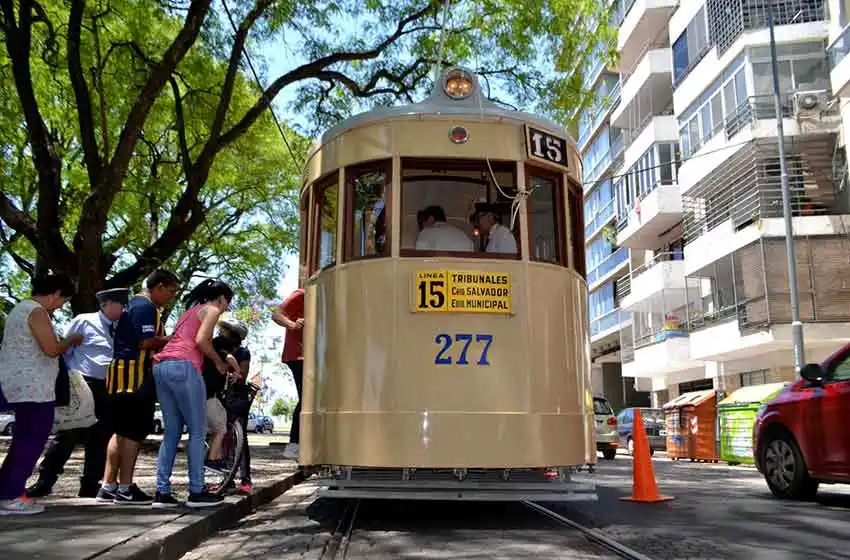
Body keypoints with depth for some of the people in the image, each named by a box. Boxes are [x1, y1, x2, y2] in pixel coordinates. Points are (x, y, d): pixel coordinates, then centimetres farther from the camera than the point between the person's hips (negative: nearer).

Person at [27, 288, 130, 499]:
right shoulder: (84, 321, -2)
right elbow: (63, 350, -2)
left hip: (107, 389, 6)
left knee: (101, 438, 8)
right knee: (68, 435, -5)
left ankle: (90, 486, 17)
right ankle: (45, 482, 6)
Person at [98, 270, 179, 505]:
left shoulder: (135, 303, 20)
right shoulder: (146, 307, -12)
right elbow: (147, 342, -21)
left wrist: (168, 340, 12)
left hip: (124, 373, 11)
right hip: (135, 374, -11)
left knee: (122, 431, 13)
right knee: (134, 432, -6)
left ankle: (108, 486, 18)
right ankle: (125, 489, -1)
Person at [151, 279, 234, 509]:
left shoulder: (190, 311, 30)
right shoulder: (211, 310, 7)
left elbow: (179, 339, 20)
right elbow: (201, 340, -9)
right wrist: (219, 362, 4)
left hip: (161, 366, 8)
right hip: (183, 367, -8)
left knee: (172, 432, 11)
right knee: (197, 431, -1)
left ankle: (162, 492, 9)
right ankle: (196, 492, 0)